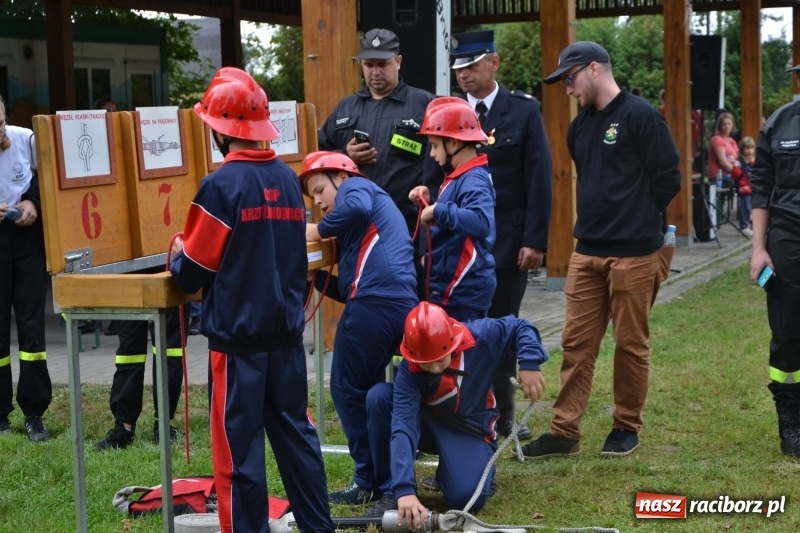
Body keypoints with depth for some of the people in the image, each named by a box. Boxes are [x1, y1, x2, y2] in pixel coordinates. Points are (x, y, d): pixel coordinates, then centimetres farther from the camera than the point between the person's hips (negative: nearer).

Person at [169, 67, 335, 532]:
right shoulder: (289, 179, 6)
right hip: (286, 329, 6)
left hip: (238, 334, -6)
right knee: (296, 432, 14)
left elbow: (194, 271, -10)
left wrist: (178, 255, 10)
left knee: (240, 446, 1)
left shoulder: (221, 185, -14)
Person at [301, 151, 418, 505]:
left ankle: (371, 482, 5)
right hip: (400, 307, 9)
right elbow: (346, 288, 29)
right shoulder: (354, 230, 33)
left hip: (375, 303, -9)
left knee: (348, 391, 1)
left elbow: (356, 208, -17)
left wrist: (315, 232, -5)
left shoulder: (357, 187, 9)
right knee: (367, 392, 16)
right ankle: (384, 479, 16)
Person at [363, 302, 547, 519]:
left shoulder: (480, 337, -27)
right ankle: (391, 490, -16)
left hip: (470, 430, -1)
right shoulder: (409, 371, -30)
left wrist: (529, 364, -28)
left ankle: (481, 466, 10)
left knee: (466, 497, -30)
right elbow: (402, 428, -40)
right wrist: (404, 490, -51)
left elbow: (521, 327, -8)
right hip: (427, 424, 1)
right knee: (379, 396, -31)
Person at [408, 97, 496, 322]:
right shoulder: (458, 177, 12)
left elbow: (481, 221, -36)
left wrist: (439, 210, -28)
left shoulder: (474, 180, -18)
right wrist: (428, 204, 7)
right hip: (452, 286, 10)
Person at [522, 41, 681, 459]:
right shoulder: (580, 126, 13)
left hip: (632, 253, -6)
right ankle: (565, 431, 9)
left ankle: (626, 427, 18)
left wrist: (635, 218, 0)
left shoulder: (641, 116, -10)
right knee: (576, 342, 5)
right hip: (587, 252, 7)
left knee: (630, 343, 5)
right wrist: (596, 220, 12)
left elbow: (667, 179, -9)